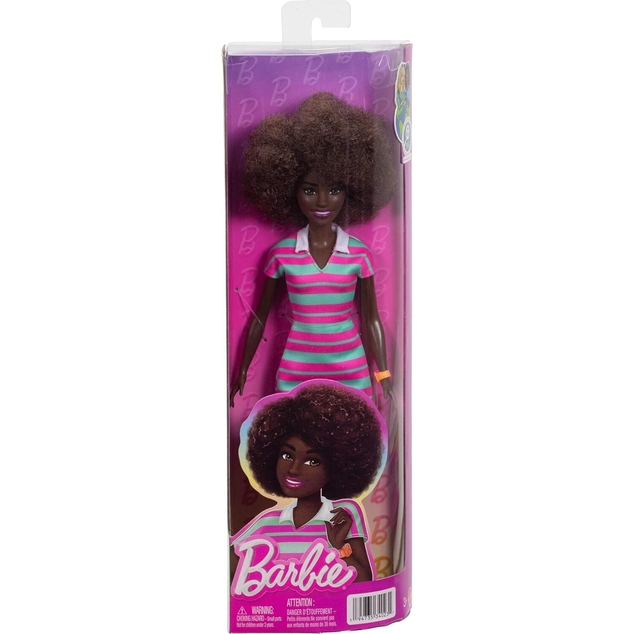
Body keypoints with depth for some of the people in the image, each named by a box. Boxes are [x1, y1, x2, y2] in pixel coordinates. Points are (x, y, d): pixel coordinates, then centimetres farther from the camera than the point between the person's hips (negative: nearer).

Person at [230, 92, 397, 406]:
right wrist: (242, 371, 11)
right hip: (295, 371, 0)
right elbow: (259, 317, 7)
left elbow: (371, 318, 5)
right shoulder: (281, 253, -3)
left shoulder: (359, 253, -2)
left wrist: (383, 373, 5)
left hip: (351, 371, 0)